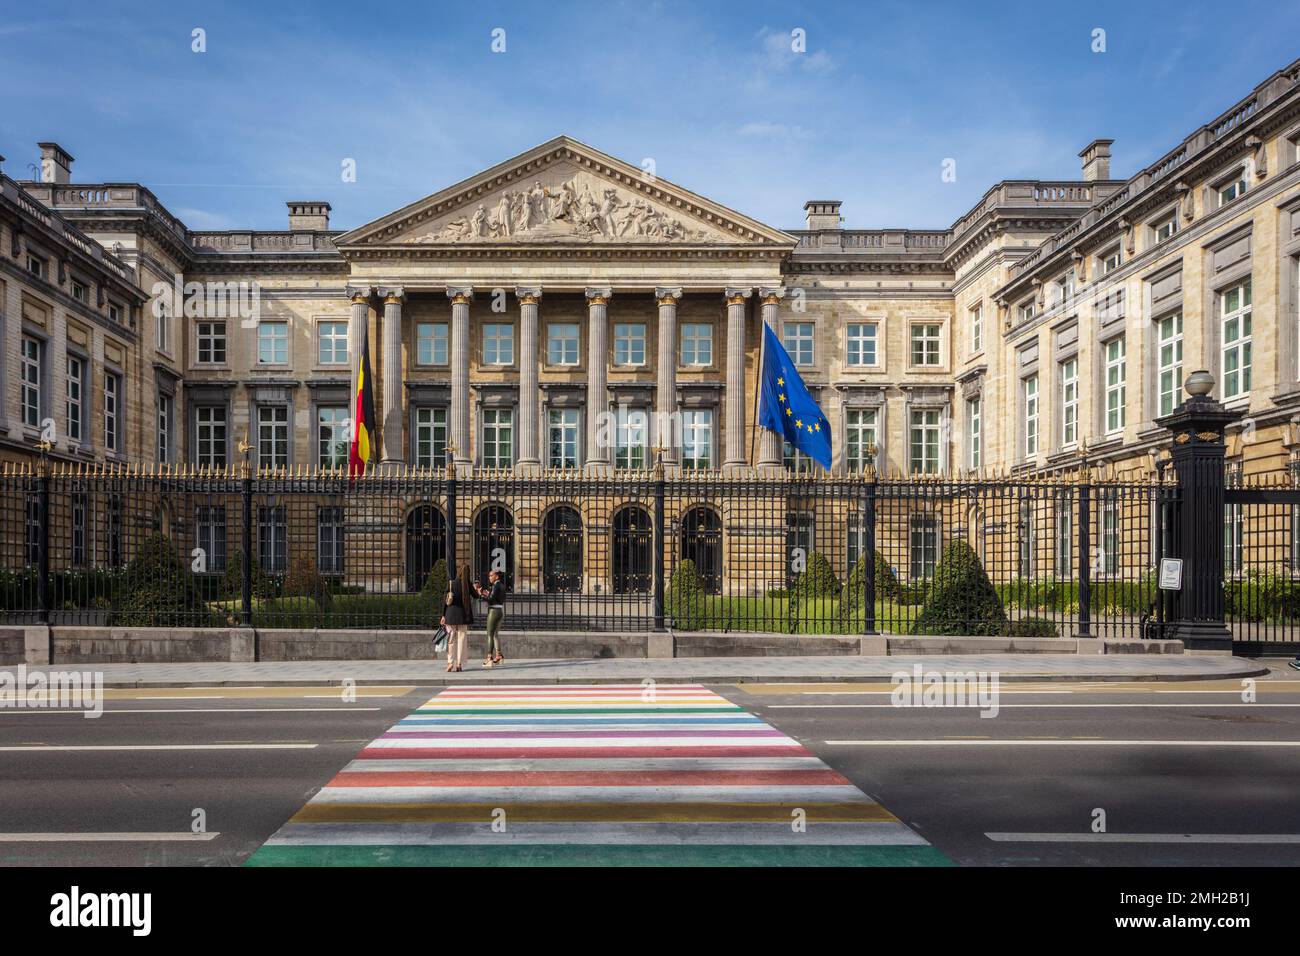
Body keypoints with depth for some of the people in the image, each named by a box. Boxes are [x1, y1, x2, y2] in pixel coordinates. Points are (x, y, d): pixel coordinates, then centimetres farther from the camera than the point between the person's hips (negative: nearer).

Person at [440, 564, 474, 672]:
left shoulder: (451, 583, -3)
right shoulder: (468, 584, -3)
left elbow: (446, 600, -3)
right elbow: (475, 596, 13)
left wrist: (443, 615, 3)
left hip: (451, 614, 0)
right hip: (463, 615, 0)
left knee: (451, 639, 7)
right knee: (462, 638, 6)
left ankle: (450, 663, 1)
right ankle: (459, 664, 4)